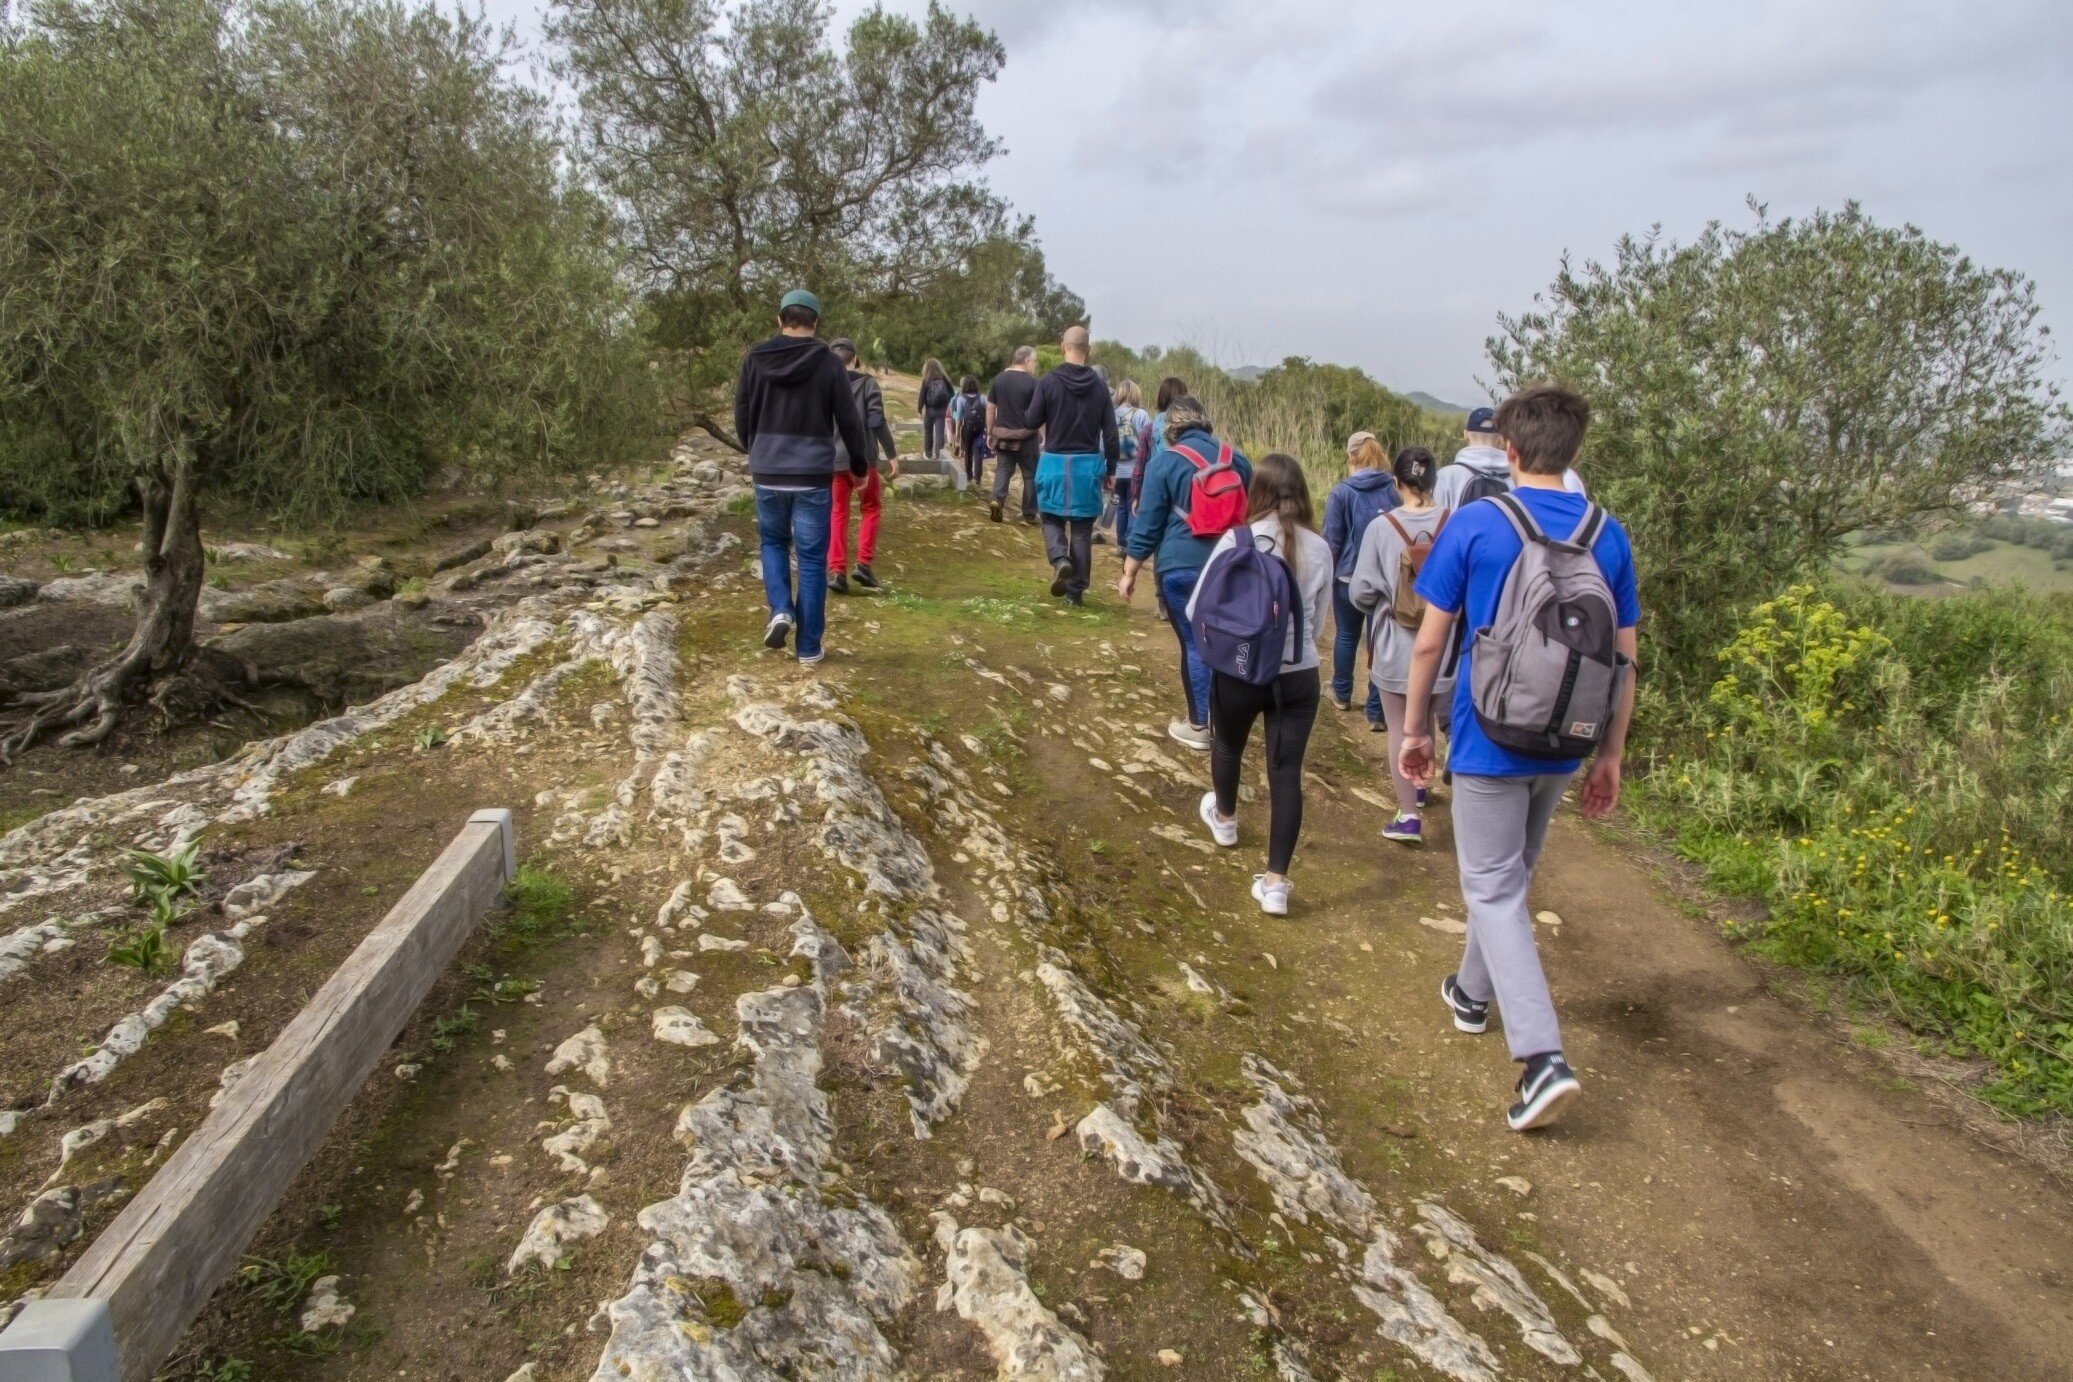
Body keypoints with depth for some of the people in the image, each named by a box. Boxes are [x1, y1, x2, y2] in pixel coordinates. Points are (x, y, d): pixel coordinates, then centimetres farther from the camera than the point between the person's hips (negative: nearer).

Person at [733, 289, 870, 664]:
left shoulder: (755, 358, 0)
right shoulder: (828, 362, -5)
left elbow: (741, 415, 8)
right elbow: (849, 420, -2)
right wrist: (861, 464, 15)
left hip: (767, 473, 2)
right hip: (813, 475, -2)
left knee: (773, 542, 24)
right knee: (812, 558, 6)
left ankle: (780, 611, 2)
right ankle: (809, 646, 8)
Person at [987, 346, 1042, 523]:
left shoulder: (999, 378, 5)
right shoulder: (1032, 382, -9)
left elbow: (990, 407, 7)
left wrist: (990, 432, 14)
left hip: (1002, 434, 4)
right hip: (1025, 435, -4)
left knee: (1003, 469, 12)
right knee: (1030, 474, 8)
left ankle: (997, 500, -12)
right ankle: (1029, 514, 11)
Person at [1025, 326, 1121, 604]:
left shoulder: (1049, 380, -8)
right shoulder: (1099, 384, 0)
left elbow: (1032, 421, -4)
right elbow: (1110, 431, 2)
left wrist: (1025, 411, 19)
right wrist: (1111, 468, 11)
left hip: (1055, 462, -2)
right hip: (1088, 464, 2)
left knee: (1052, 519, 15)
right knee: (1082, 528, 9)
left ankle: (1060, 559, -13)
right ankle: (1076, 589, 11)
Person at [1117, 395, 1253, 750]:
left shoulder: (1165, 463, -7)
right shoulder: (1237, 458, 9)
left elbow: (1147, 524, -7)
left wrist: (1130, 572, 1)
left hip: (1182, 567, -5)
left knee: (1194, 643, 3)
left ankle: (1200, 726, 10)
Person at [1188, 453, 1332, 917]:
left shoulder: (1235, 542, -12)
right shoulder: (1320, 549, -4)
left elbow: (1198, 610, -4)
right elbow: (1319, 621, 8)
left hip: (1236, 671, -1)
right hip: (1298, 676, 1)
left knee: (1228, 745, 27)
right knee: (1286, 772, 6)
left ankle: (1224, 819, 53)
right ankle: (1276, 882, 6)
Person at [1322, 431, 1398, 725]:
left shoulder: (1341, 492, -10)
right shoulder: (1395, 489, -2)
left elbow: (1332, 540, -7)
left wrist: (1327, 575, 5)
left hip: (1349, 576, -1)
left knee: (1346, 636, 17)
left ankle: (1342, 695, 33)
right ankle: (1376, 711, 4)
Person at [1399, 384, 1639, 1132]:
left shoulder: (1474, 524, -11)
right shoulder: (1608, 535, 0)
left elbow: (1429, 642, -8)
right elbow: (1622, 658, 3)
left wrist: (1414, 729, 5)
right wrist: (1609, 756, 12)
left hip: (1490, 737, -4)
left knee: (1493, 890, 3)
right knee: (1509, 874, 23)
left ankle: (1543, 1057, -8)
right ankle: (1474, 990, 43)